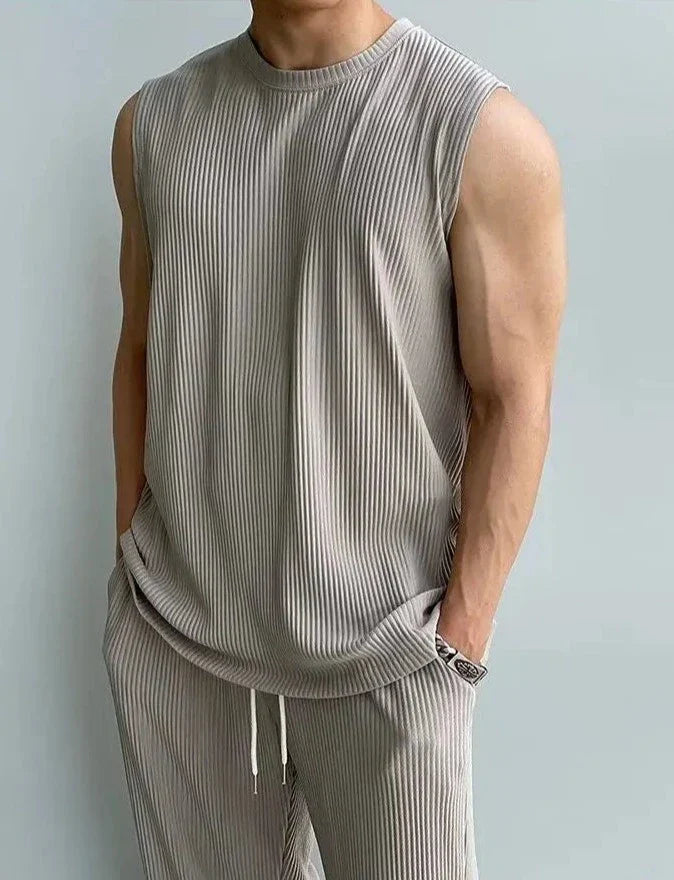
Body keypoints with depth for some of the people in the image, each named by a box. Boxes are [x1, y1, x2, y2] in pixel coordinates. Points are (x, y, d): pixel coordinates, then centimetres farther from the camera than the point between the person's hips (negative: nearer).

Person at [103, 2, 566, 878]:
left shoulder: (486, 132, -10)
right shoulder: (154, 121, 4)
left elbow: (514, 402, -9)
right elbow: (140, 352, 11)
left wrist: (460, 640, -11)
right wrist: (131, 558, 9)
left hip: (382, 654, -3)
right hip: (169, 636, 4)